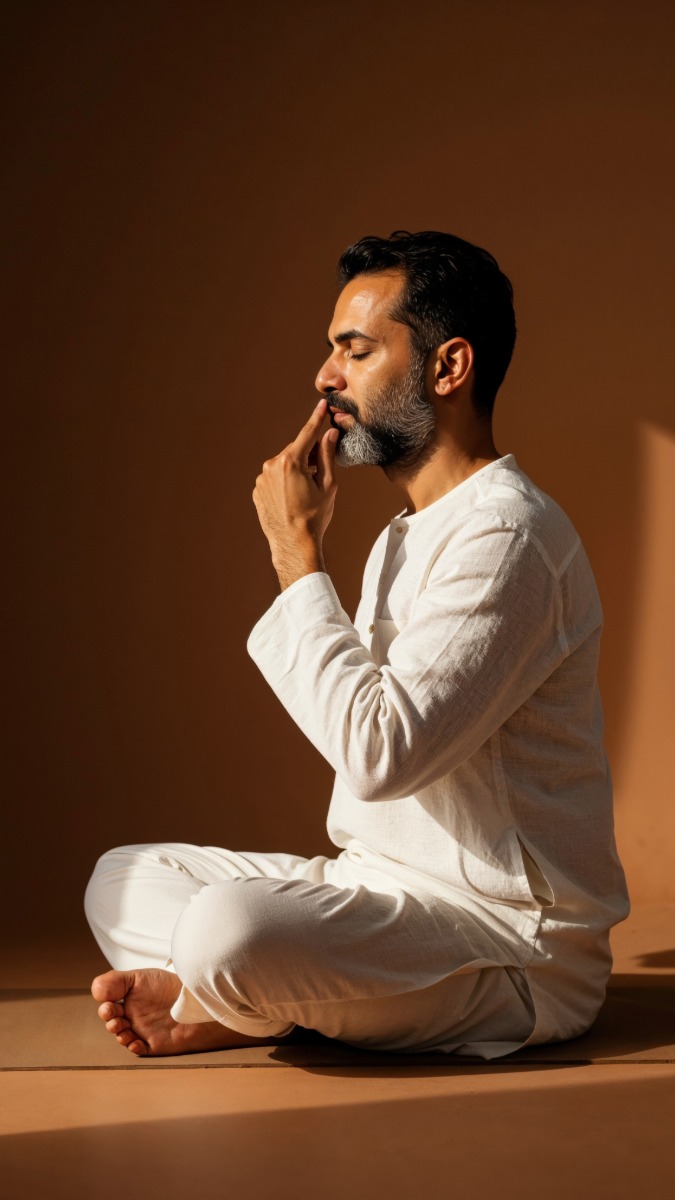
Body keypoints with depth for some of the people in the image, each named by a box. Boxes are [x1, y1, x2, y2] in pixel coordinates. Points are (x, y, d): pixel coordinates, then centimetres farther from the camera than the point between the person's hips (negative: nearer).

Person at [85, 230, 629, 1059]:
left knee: (229, 930, -34)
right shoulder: (406, 537, 16)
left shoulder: (507, 536, -18)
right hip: (383, 886, 10)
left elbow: (380, 749, -26)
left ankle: (235, 1009, -2)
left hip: (513, 954, -10)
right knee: (124, 879, 13)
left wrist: (298, 555, -17)